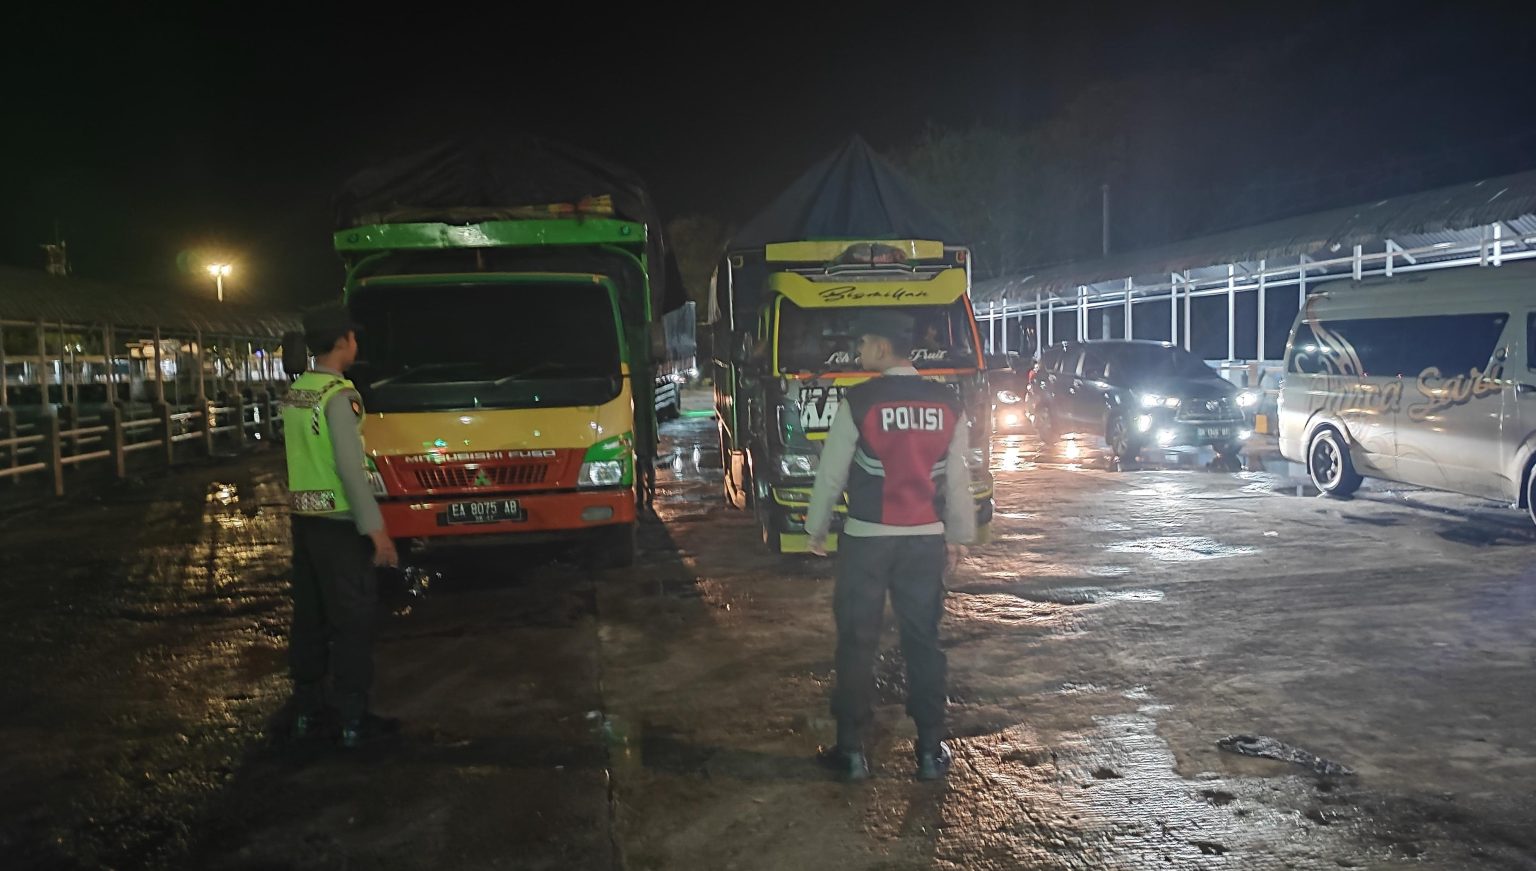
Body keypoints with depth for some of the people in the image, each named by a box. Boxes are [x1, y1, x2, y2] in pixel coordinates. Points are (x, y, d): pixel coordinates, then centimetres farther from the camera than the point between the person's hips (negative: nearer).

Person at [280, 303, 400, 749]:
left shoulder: (293, 394, 9)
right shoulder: (339, 394, -16)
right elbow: (349, 466, -21)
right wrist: (375, 527, -19)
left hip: (303, 519, 8)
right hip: (339, 523, -8)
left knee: (308, 617, 15)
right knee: (352, 621, 0)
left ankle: (305, 711, 24)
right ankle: (353, 720, 6)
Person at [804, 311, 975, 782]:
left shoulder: (858, 401, -10)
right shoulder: (947, 403, 1)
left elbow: (831, 473, -5)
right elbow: (957, 478, 6)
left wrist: (817, 528, 9)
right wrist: (958, 537, 16)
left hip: (866, 538, -3)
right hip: (926, 539, 3)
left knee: (857, 643, 6)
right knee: (924, 642, 11)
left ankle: (852, 750, 12)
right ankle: (931, 749, 16)